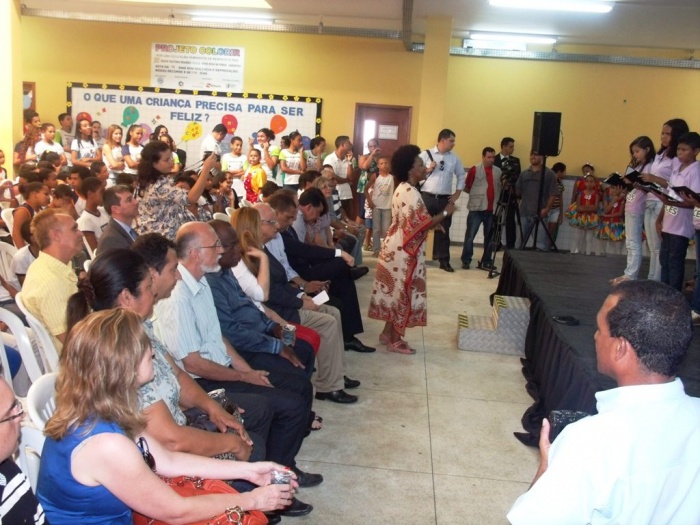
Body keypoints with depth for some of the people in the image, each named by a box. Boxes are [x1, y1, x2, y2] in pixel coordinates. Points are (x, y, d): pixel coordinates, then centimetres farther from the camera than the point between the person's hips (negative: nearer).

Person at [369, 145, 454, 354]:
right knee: (403, 294, 1)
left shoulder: (402, 189, 11)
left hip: (397, 247, 10)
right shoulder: (410, 193, -21)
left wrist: (434, 221, 10)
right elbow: (422, 224, -25)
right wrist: (445, 212, -14)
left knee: (396, 292, 17)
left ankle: (388, 333, 27)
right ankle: (395, 341, 11)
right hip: (404, 251, -10)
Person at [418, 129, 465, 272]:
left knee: (444, 230, 7)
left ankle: (444, 261, 14)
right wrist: (428, 170, -16)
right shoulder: (426, 154, -2)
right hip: (427, 197, -3)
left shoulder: (454, 158, 8)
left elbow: (461, 175, 18)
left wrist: (457, 193, 10)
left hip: (445, 199, 3)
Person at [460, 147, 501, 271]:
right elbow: (466, 187, 2)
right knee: (470, 235, -4)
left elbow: (500, 188, 18)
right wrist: (477, 193, -2)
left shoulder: (498, 171, 11)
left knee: (489, 237, 8)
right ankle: (466, 261, 3)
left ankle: (487, 262, 16)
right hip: (477, 208, -4)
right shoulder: (475, 169, -1)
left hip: (492, 209, 4)